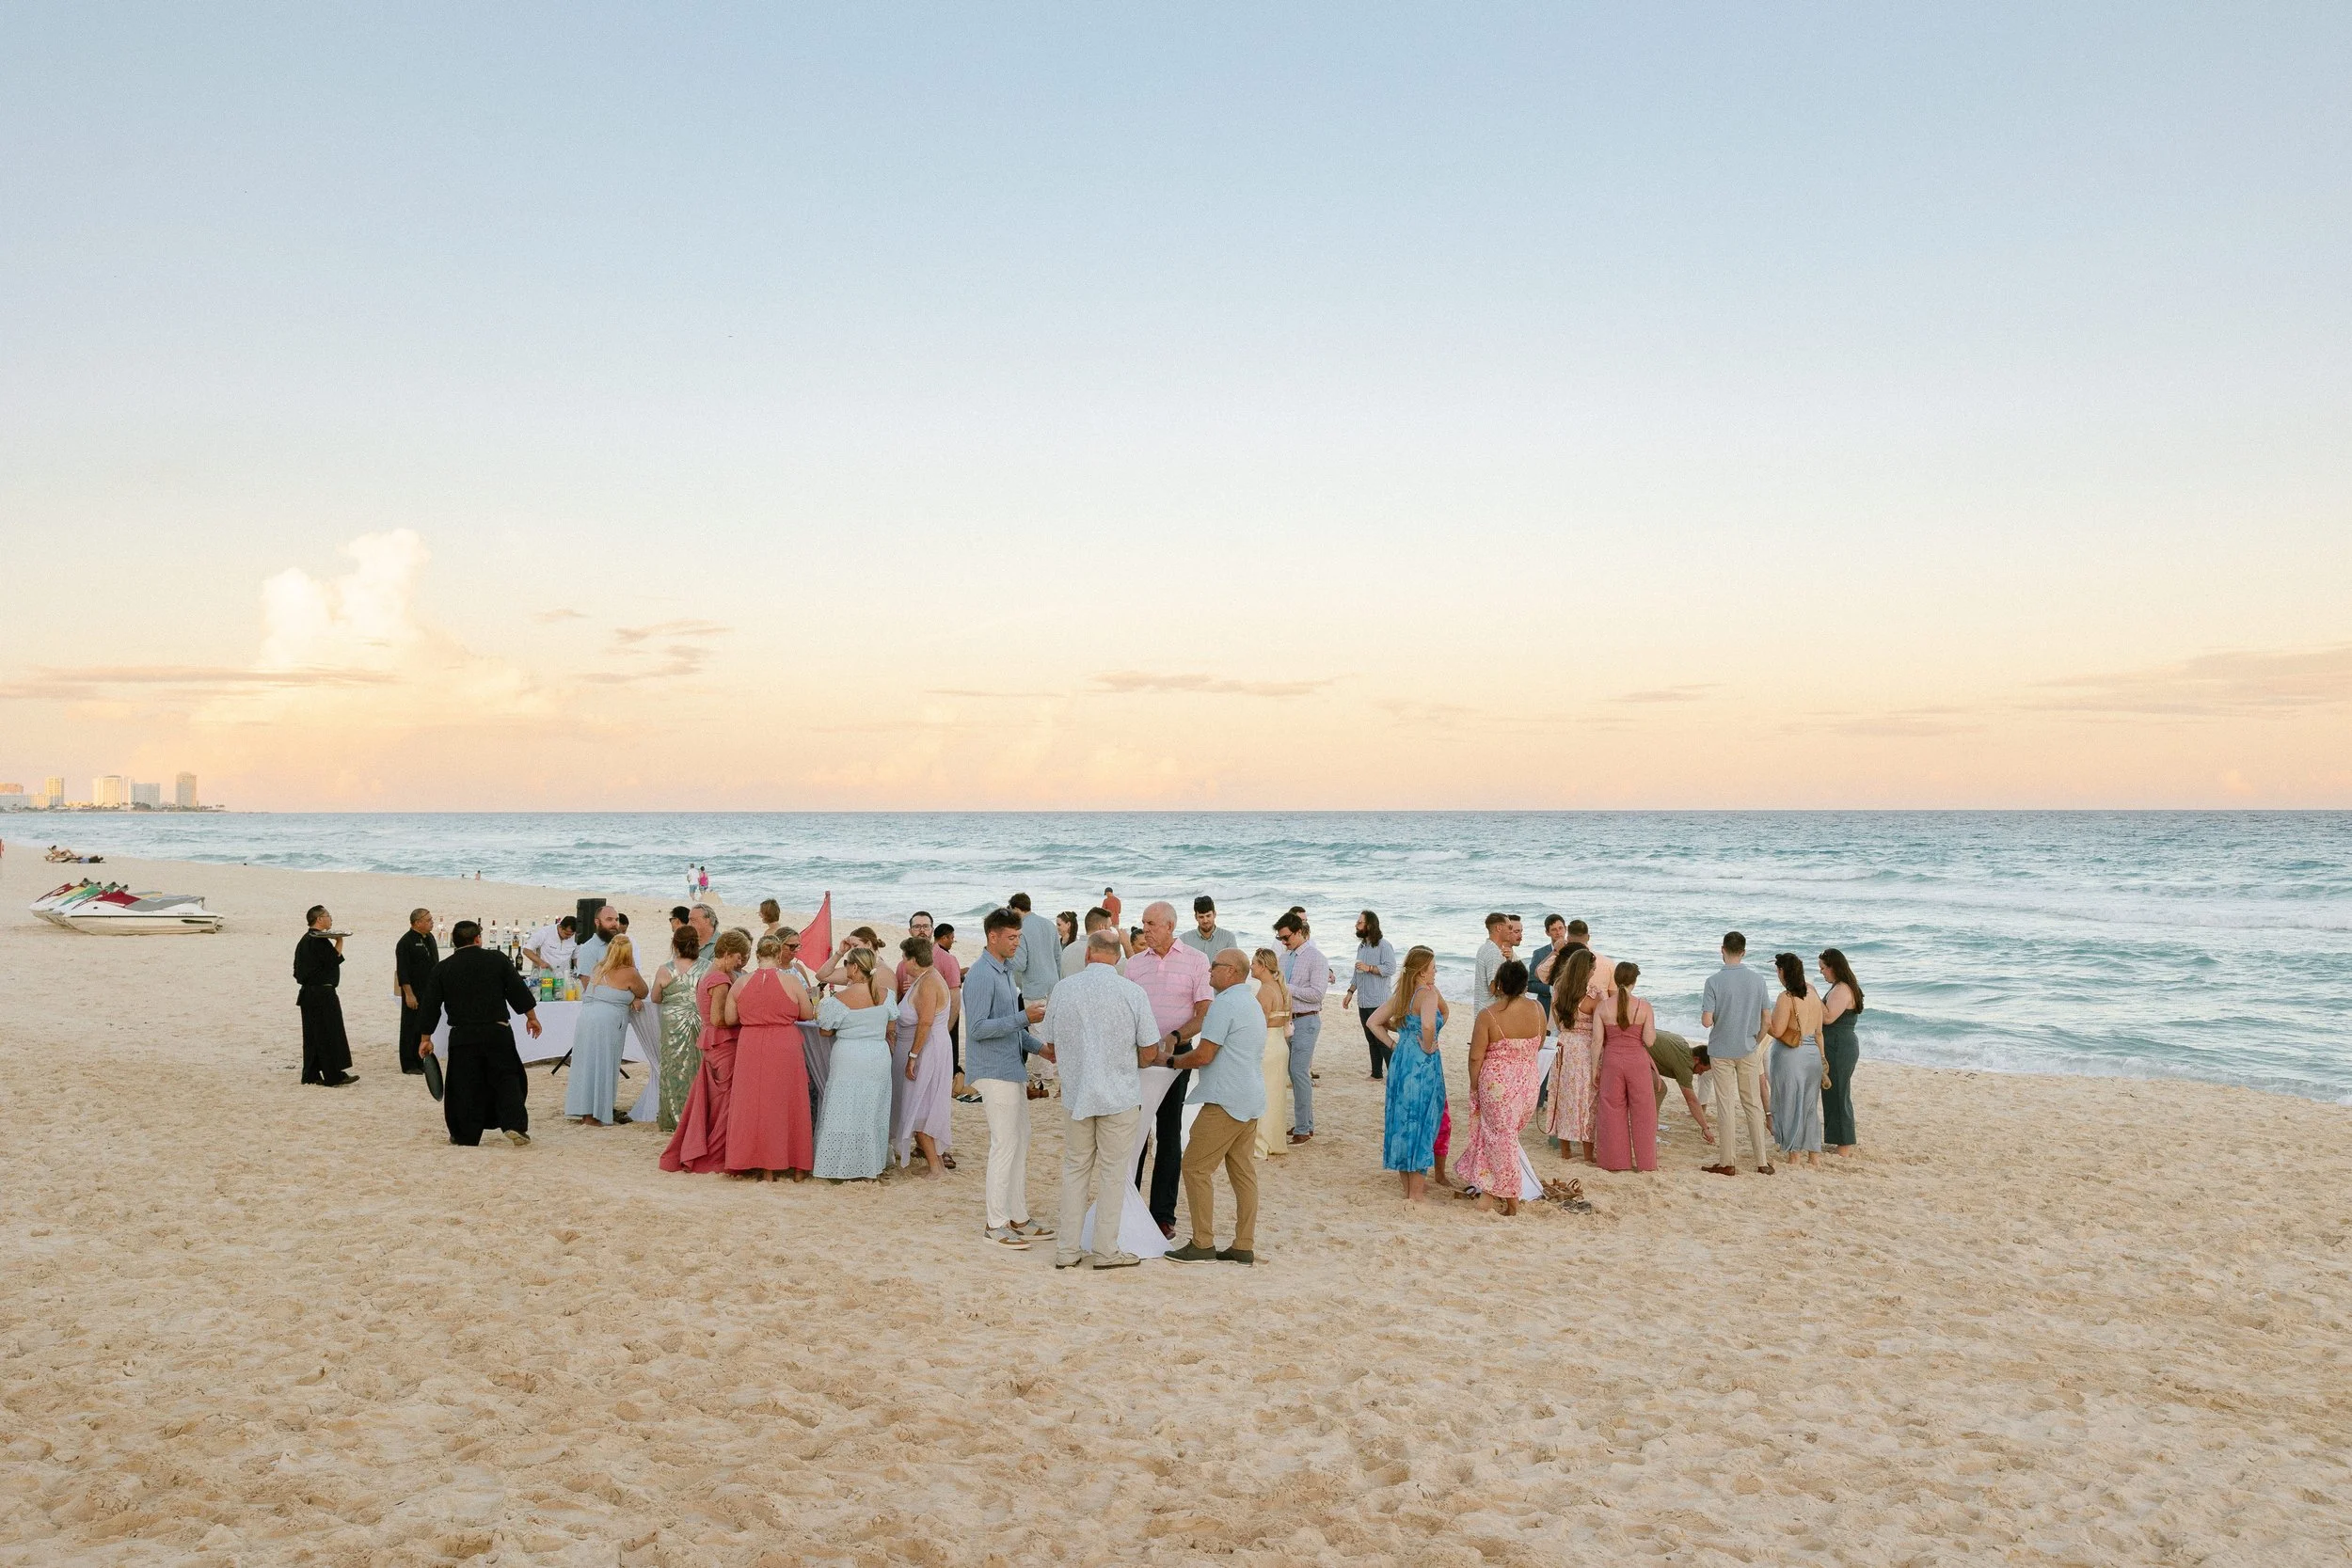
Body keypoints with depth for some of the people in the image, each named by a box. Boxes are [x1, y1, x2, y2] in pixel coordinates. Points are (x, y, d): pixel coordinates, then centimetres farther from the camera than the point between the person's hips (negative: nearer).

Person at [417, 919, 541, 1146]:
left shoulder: (442, 968, 4)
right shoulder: (497, 959, 1)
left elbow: (430, 1005, 5)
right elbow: (518, 990, 2)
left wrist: (426, 1038, 13)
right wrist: (531, 1017, 13)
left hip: (462, 1035, 1)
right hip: (497, 1031, 0)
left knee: (465, 1085, 8)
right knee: (506, 1078, 8)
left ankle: (467, 1135, 12)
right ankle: (515, 1125, -5)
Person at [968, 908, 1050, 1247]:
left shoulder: (1005, 971, 14)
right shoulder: (982, 975, -16)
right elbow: (978, 1028, -22)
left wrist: (1039, 1047, 13)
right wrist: (1024, 1017, -23)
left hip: (1013, 1069, 10)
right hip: (994, 1072, -10)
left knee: (1020, 1143, 13)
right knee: (1005, 1145, -6)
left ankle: (1018, 1217, 21)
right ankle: (997, 1223, 3)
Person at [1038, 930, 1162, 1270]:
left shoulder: (1063, 989, -4)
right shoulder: (1133, 992, -10)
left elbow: (1050, 1048, 5)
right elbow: (1149, 1053, -6)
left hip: (1075, 1094, 2)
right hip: (1121, 1096, -2)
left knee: (1075, 1169, 13)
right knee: (1112, 1172, 8)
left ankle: (1067, 1250, 16)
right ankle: (1106, 1250, 14)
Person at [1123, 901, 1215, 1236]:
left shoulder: (1196, 961, -2)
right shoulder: (1135, 963, 8)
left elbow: (1204, 1014, -6)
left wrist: (1174, 1037, -22)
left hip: (1176, 1055, -2)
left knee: (1169, 1135, 4)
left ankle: (1163, 1214, 11)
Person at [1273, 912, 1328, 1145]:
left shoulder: (1316, 958, -11)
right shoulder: (1286, 956, 11)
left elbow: (1317, 993, -19)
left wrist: (1287, 988, -18)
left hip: (1306, 1022, -8)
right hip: (1288, 1019, 8)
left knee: (1299, 1072, -10)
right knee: (1294, 1072, 11)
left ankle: (1303, 1129, -4)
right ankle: (1306, 1122, 21)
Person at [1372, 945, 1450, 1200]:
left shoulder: (1400, 995, 10)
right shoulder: (1428, 994, -14)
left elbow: (1373, 1022, 13)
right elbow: (1428, 1025, -33)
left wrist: (1393, 1044, 11)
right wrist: (1428, 1047, -16)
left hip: (1400, 1062, 8)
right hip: (1423, 1064, -8)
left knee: (1402, 1121, 13)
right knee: (1422, 1124, -1)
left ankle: (1407, 1186, 22)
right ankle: (1415, 1195, 2)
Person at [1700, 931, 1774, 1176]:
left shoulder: (1715, 981, -14)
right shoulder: (1757, 979, -3)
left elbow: (1706, 1021, -17)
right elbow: (1766, 1020, 3)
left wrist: (1704, 1014, 5)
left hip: (1721, 1051, -3)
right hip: (1747, 1051, 3)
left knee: (1726, 1106, 3)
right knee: (1754, 1105, 11)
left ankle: (1728, 1163, 7)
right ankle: (1763, 1161, 12)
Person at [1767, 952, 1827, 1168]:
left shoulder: (1786, 997, -16)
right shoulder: (1813, 995, 6)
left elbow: (1777, 1031, -19)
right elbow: (1818, 1031, 12)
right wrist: (1821, 1057, 19)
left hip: (1790, 1056, -7)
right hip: (1812, 1053, 7)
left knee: (1790, 1105, 4)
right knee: (1809, 1106, 16)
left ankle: (1794, 1158, 9)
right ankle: (1814, 1156, 19)